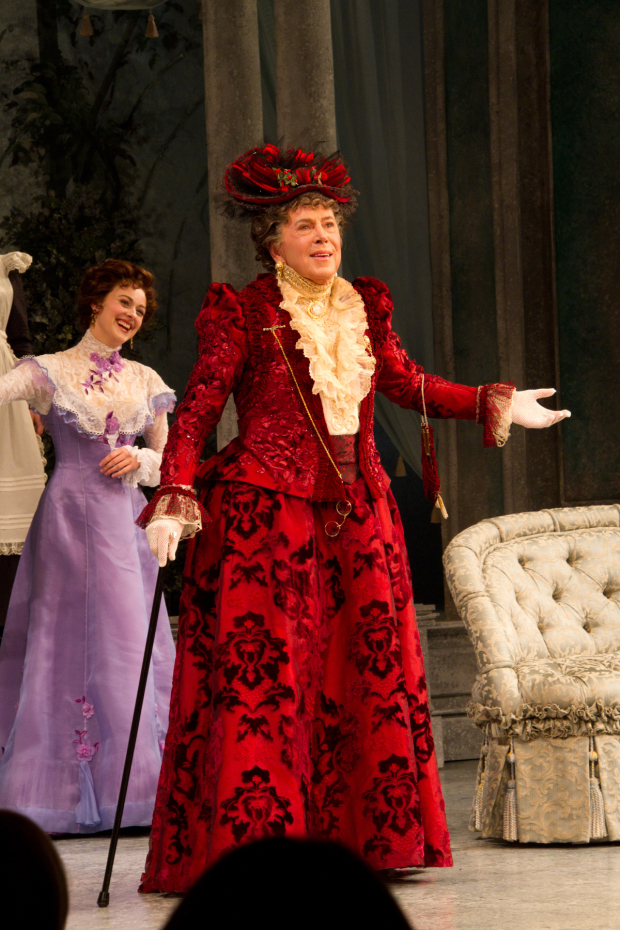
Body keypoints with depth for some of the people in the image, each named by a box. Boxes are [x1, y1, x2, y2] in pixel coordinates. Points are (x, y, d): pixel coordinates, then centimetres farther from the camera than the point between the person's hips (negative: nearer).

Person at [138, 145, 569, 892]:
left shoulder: (364, 307, 12)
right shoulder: (242, 313, -5)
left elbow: (407, 384, 26)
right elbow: (196, 412, -9)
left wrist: (497, 405, 28)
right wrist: (174, 499, -21)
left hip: (356, 518, 6)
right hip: (264, 518, -6)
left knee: (369, 674, 4)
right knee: (260, 680, -9)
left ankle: (370, 842, 11)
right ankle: (249, 852, -6)